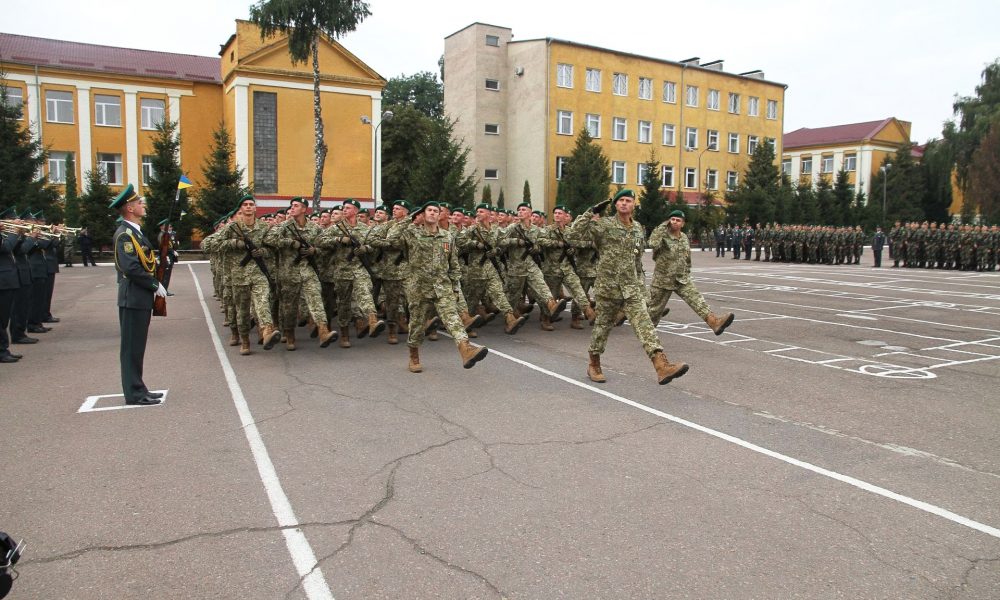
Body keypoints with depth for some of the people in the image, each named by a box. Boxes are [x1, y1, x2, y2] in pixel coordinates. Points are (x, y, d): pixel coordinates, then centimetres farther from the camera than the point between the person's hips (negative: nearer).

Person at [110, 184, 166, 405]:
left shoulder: (135, 231, 16)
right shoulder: (125, 234, -15)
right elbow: (131, 268, -24)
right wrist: (155, 285, -17)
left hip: (141, 297, 10)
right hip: (133, 298, -10)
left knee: (137, 346, 14)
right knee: (132, 346, -3)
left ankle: (137, 389, 22)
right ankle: (134, 392, 4)